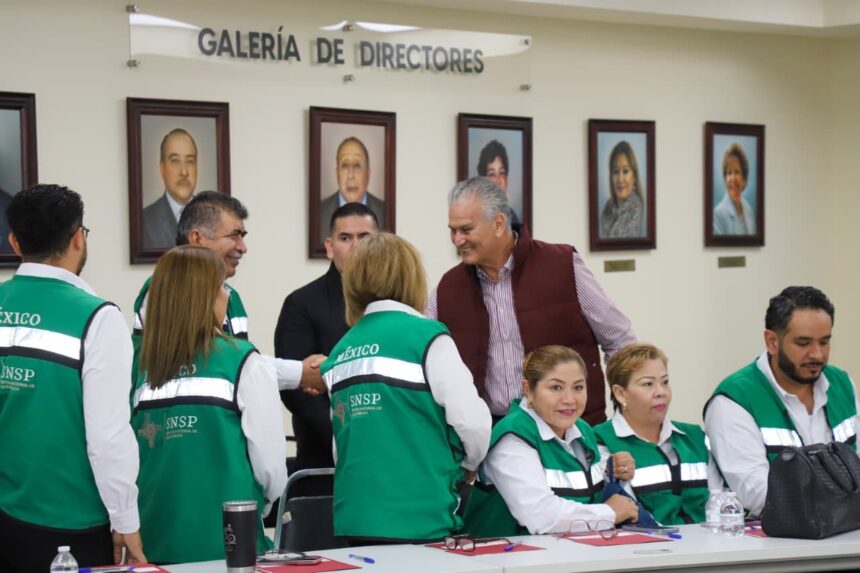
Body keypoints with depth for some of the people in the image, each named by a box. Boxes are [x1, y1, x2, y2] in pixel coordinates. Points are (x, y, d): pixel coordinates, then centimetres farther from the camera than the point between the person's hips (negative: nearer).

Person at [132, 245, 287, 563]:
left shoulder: (143, 368, 1)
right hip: (225, 541, -4)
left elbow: (132, 459, 7)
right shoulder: (242, 362, -8)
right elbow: (270, 463, -7)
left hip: (156, 537, 4)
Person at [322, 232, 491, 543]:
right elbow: (473, 423, -8)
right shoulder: (425, 336, -7)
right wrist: (466, 466, 12)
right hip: (418, 519, -6)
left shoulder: (341, 352, 10)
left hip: (353, 518, 6)